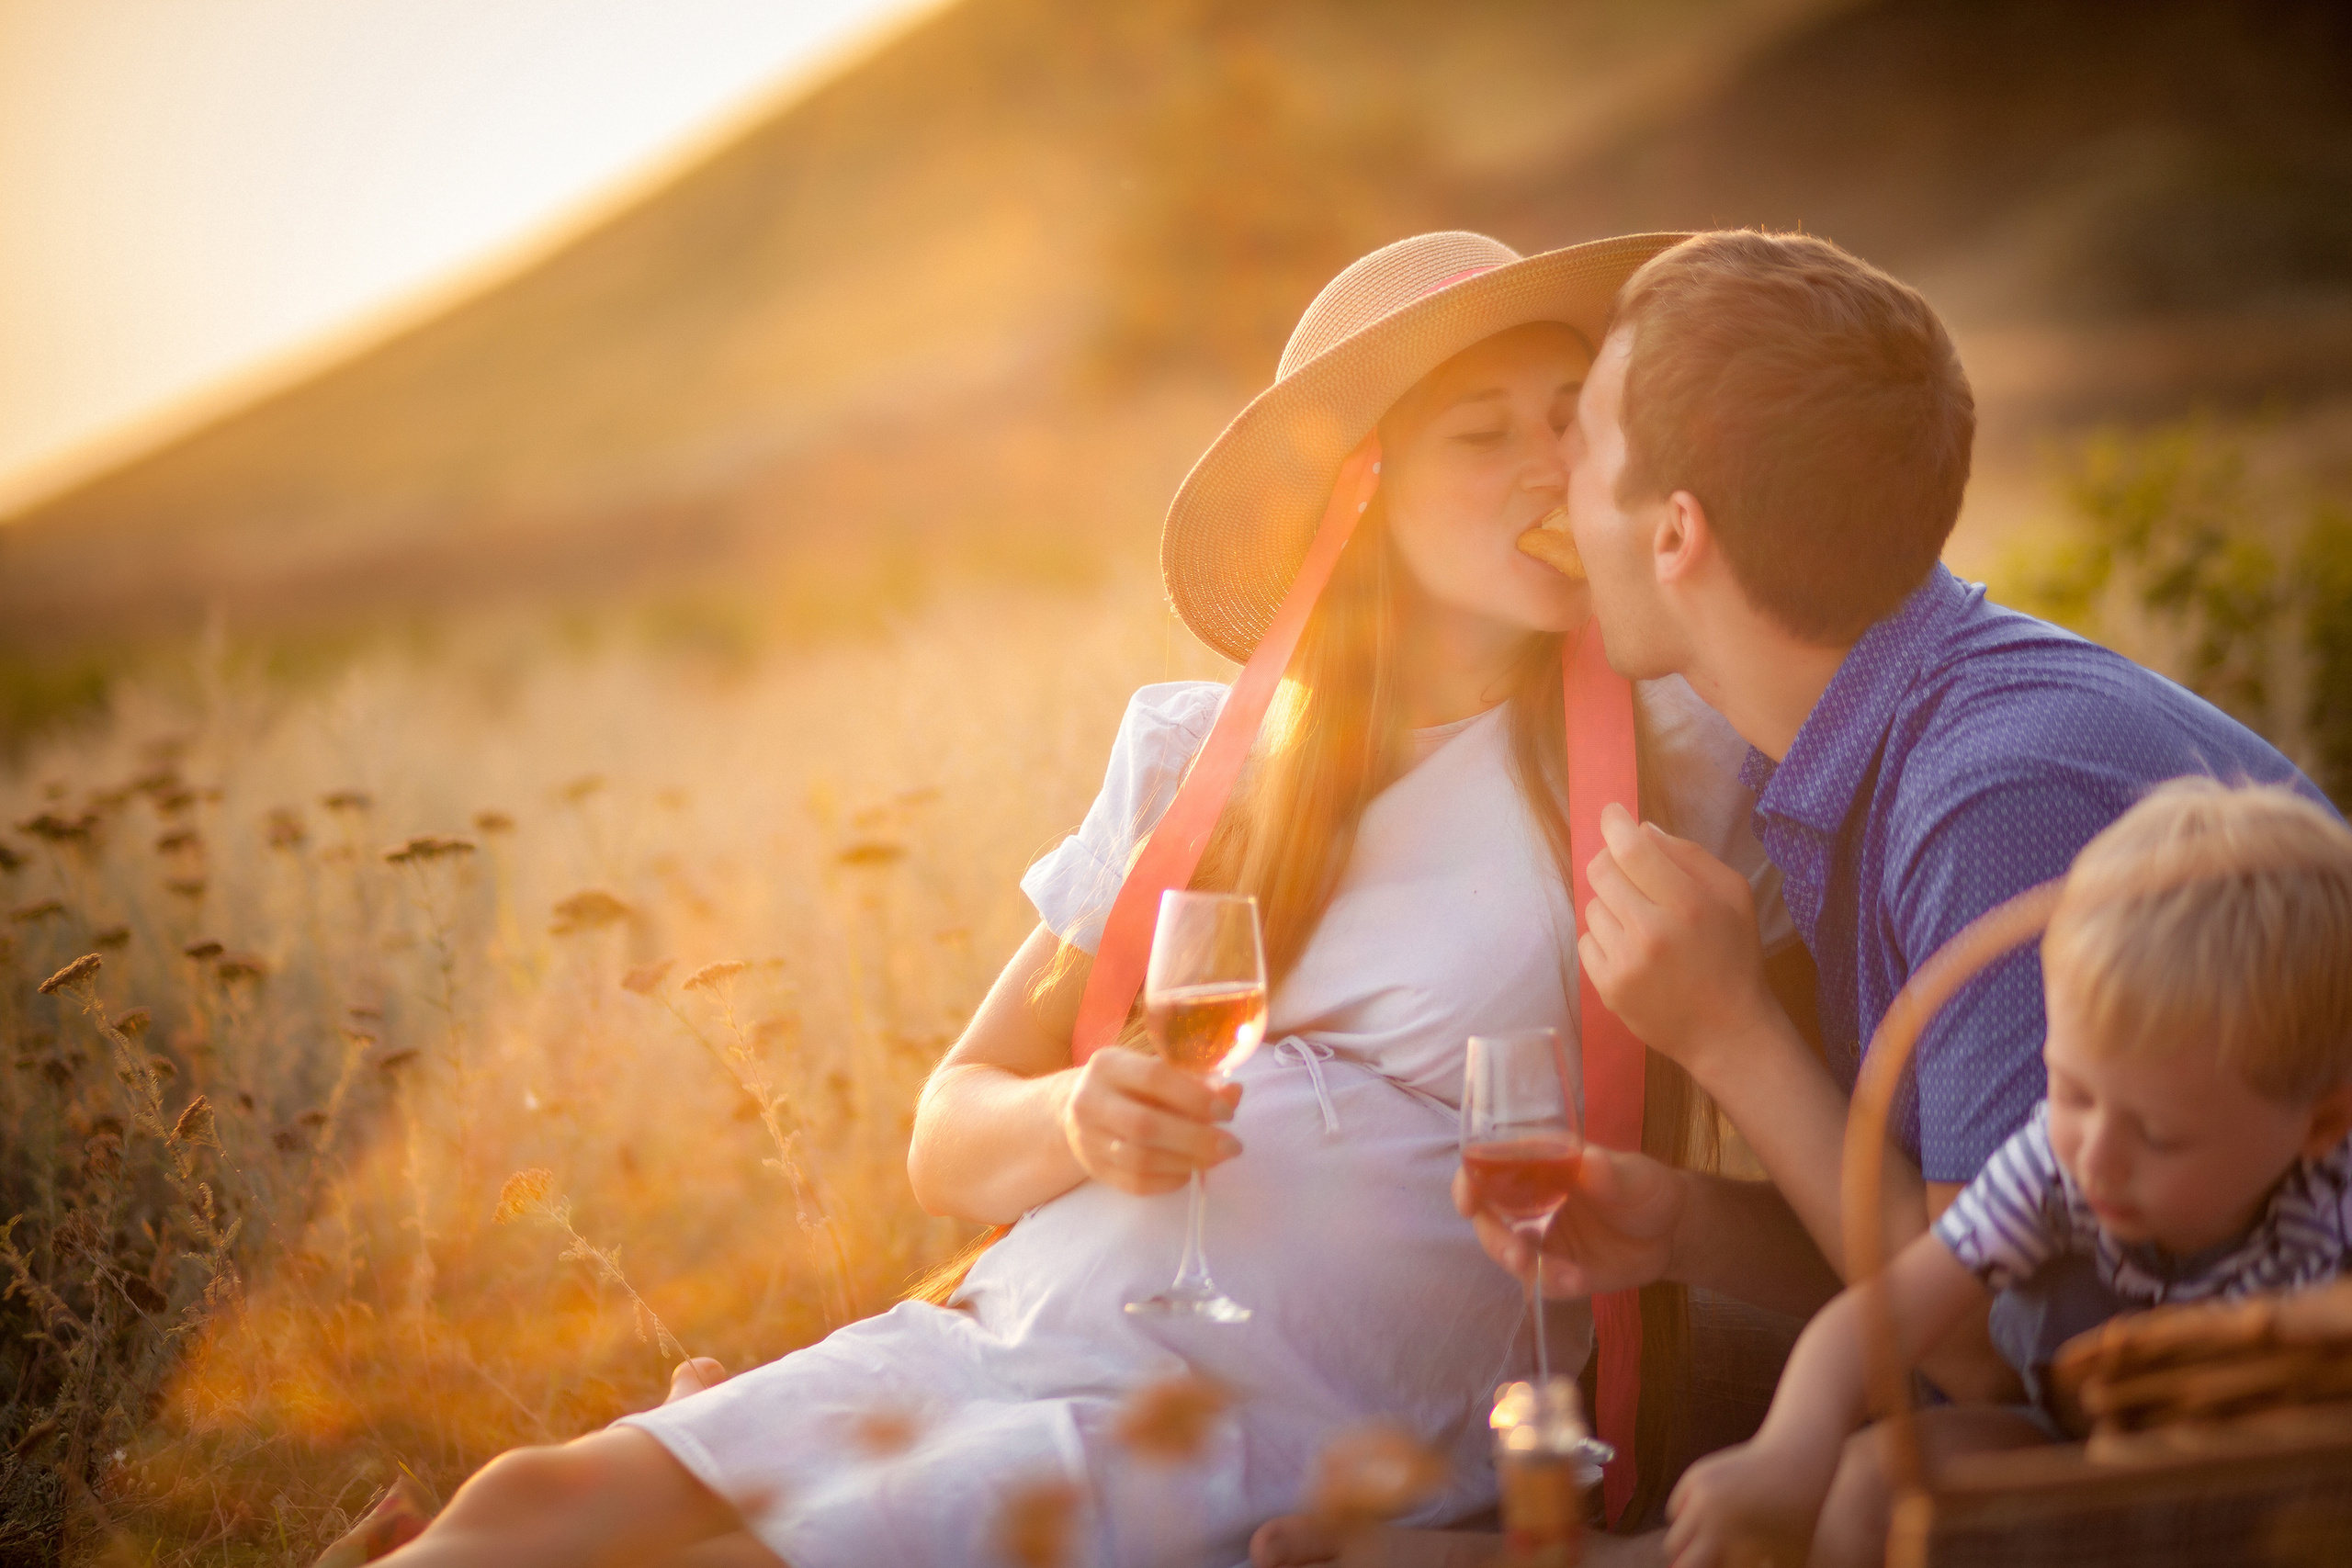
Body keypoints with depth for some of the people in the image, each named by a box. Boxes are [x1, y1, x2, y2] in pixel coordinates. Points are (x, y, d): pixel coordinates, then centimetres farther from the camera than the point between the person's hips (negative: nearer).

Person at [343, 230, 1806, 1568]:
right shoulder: (1197, 751, 13)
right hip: (998, 1332, 4)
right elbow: (951, 1138, 12)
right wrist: (1075, 1122, -9)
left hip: (1267, 1433, -3)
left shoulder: (1668, 757, 4)